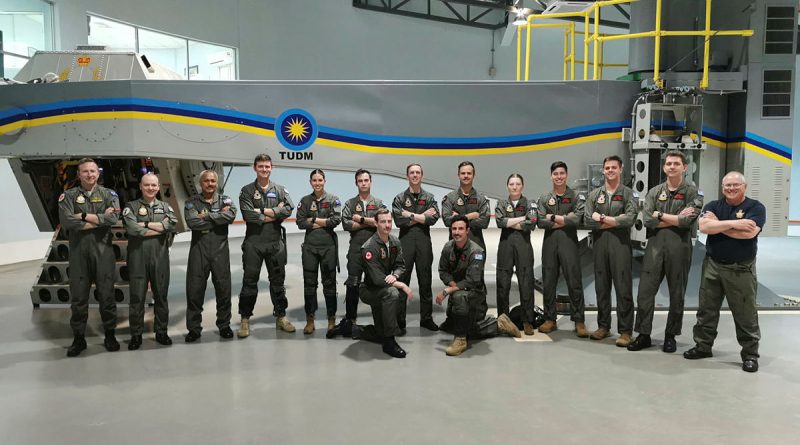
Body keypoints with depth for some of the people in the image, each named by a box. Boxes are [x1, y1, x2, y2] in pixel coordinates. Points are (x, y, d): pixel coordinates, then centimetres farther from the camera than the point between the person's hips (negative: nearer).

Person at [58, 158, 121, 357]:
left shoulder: (109, 194, 7)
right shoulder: (69, 196, 6)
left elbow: (113, 218, -11)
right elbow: (66, 221, -11)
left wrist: (83, 216, -11)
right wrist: (100, 219, -11)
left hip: (103, 250, 0)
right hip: (78, 250, 0)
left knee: (107, 294, 4)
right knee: (78, 296, 5)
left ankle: (110, 335, 17)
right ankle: (78, 338, 16)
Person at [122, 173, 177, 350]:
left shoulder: (165, 207, 12)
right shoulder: (131, 206, 4)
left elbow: (172, 224, -9)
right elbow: (132, 229, -13)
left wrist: (145, 225, -13)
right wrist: (160, 228, -9)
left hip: (160, 257, 2)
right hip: (138, 257, -2)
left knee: (161, 295, 8)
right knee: (137, 297, 2)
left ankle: (161, 331, 20)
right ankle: (136, 335, 13)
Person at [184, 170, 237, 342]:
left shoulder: (225, 199, 10)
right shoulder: (191, 202, 7)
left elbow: (231, 216, -12)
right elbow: (192, 222, -11)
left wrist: (207, 215, -11)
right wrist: (219, 218, -9)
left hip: (220, 250, 1)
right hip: (198, 249, 0)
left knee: (223, 288, 5)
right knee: (194, 289, 1)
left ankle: (224, 325, 19)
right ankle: (194, 328, 13)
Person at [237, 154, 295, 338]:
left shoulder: (280, 189, 7)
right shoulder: (247, 191, 1)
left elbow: (288, 209, -12)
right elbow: (249, 216, -14)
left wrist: (262, 211, -15)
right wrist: (275, 214, -11)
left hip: (276, 242, 2)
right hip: (253, 242, -2)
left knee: (277, 281, 10)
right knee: (249, 282, 4)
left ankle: (281, 317, 20)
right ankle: (245, 320, 12)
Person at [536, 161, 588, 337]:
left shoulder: (576, 197, 3)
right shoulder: (544, 198, 10)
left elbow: (576, 220, -12)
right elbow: (540, 221, -4)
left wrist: (553, 217, -7)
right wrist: (565, 220, -8)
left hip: (569, 241, -2)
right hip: (549, 242, 3)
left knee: (574, 282, -3)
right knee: (548, 282, 6)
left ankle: (579, 321, 4)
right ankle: (550, 319, 17)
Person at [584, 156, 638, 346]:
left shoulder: (629, 194, 4)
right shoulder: (594, 195, 12)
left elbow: (630, 218, -12)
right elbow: (587, 221, 0)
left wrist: (602, 218, -9)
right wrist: (615, 221, -7)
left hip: (620, 244, -3)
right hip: (599, 243, 3)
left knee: (623, 288, -4)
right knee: (601, 287, 9)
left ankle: (625, 331, 2)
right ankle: (603, 326, 20)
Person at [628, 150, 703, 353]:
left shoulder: (692, 193, 2)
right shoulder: (654, 192, 9)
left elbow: (687, 221, -15)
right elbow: (647, 220, -6)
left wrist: (660, 216, -7)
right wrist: (676, 218, -8)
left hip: (679, 246, -2)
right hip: (655, 245, 2)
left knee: (677, 294, 8)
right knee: (645, 291, 1)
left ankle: (670, 336, 22)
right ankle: (643, 335, 11)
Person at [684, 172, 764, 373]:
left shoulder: (755, 207, -4)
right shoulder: (713, 206, 7)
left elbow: (749, 232, -21)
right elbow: (704, 226, -12)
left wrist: (717, 224, -13)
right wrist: (732, 223, -19)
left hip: (741, 269, -4)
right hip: (712, 265, 4)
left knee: (745, 313, 2)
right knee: (707, 308, 11)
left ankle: (750, 354, 14)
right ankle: (703, 346, 23)